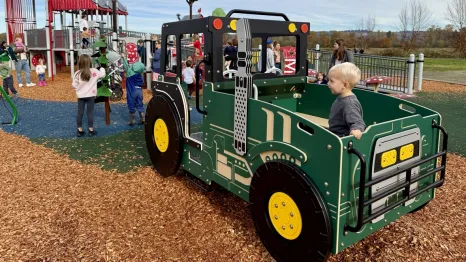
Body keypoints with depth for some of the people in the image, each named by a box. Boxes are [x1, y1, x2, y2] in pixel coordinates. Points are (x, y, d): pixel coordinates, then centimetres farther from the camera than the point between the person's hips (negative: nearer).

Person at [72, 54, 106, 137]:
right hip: (90, 96, 0)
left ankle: (80, 130, 14)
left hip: (81, 96, 1)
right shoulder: (94, 71, -9)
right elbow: (102, 74, 8)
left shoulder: (77, 73, -9)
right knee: (90, 113, 6)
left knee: (80, 113, 9)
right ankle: (91, 130, 11)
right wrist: (102, 68, 27)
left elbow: (74, 85, -5)